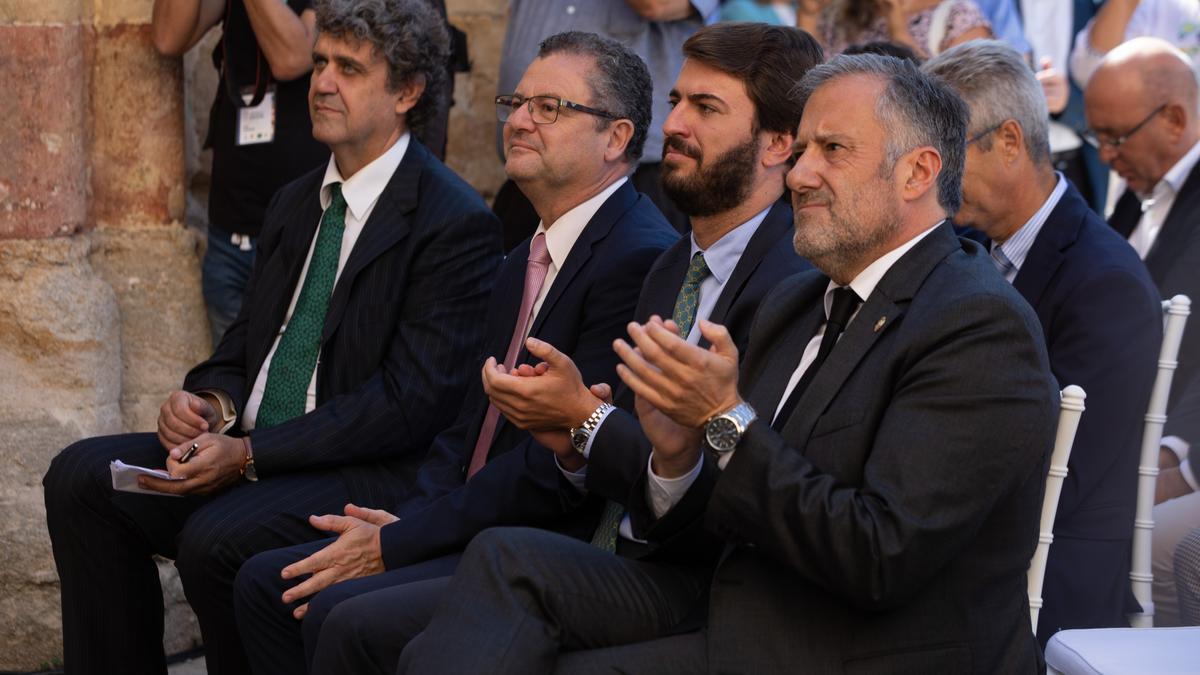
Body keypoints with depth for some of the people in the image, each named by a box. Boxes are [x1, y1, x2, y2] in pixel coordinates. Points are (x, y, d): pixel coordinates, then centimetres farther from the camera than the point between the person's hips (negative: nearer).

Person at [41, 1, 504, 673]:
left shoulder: (457, 223, -12)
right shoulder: (298, 203, 15)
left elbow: (413, 399, -18)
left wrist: (249, 454, -20)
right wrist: (211, 401, -4)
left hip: (371, 471, -8)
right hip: (248, 448, 8)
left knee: (217, 539, -31)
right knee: (80, 477, -7)